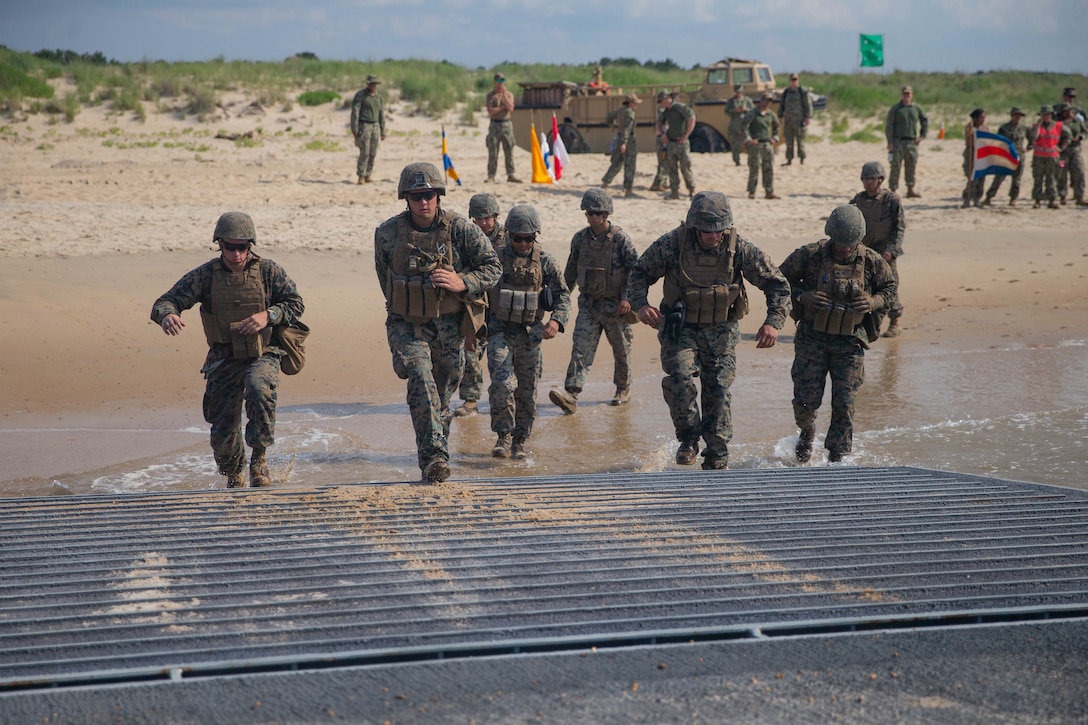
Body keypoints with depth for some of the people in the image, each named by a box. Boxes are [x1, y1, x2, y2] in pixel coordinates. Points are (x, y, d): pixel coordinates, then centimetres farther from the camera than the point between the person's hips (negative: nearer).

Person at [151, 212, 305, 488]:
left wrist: (268, 316, -19)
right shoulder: (206, 275, -3)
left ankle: (260, 456, -15)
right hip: (224, 359, 2)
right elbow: (165, 301, -7)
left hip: (263, 355, -1)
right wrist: (167, 315, -33)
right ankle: (234, 479, 33)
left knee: (259, 389, -35)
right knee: (224, 431, 3)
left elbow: (296, 303, 1)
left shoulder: (268, 271, -3)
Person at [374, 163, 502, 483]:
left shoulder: (460, 229, -9)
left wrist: (463, 283, -20)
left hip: (448, 323, 1)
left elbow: (493, 267, -4)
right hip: (407, 324, -1)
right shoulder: (387, 233, -6)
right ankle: (435, 455, -28)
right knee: (421, 379, -22)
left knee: (445, 385, 10)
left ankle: (432, 452, 31)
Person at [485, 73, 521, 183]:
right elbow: (490, 111, -10)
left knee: (509, 151, 1)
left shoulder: (509, 94, 10)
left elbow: (511, 108, -7)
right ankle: (491, 175, -2)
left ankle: (510, 174, 4)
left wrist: (504, 94, -9)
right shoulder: (490, 96, 3)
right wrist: (503, 107, -7)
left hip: (507, 124, 3)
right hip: (495, 125, -3)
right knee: (493, 152, -4)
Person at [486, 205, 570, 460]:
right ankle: (503, 436, -8)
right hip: (500, 331, -1)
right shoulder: (496, 258, 0)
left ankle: (520, 441, 18)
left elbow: (563, 295, 2)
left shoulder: (545, 261, 1)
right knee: (502, 382, -19)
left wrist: (556, 320, -17)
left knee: (527, 391, 5)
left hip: (530, 333, 2)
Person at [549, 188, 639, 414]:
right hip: (588, 303, 3)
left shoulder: (621, 239, -11)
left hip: (615, 305, -3)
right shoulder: (580, 239, 2)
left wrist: (627, 298, -18)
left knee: (621, 349, 13)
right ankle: (571, 395, -20)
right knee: (581, 348, -11)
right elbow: (571, 270, 15)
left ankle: (624, 389, 34)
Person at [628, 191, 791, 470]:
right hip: (680, 327, -1)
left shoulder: (740, 249, -14)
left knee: (718, 390, -2)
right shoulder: (672, 245, -16)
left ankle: (717, 458, 12)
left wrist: (773, 322, -19)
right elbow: (640, 272, 0)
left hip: (720, 331, 1)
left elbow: (777, 284, -5)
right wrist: (641, 305, -19)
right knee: (679, 376, -23)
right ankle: (689, 438, -1)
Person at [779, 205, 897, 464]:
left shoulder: (871, 262, -5)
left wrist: (873, 302, -11)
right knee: (806, 401, 1)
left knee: (844, 403, -6)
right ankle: (807, 432, 35)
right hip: (812, 338, 0)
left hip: (849, 342, 0)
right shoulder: (809, 255, -10)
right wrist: (802, 296, -18)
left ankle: (837, 458, 7)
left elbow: (890, 288, 11)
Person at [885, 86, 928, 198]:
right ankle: (892, 190, -4)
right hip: (898, 141, -4)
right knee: (896, 166, -6)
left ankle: (910, 190, 13)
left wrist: (922, 136, 11)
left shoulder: (917, 108, 10)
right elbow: (888, 126, -2)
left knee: (911, 167, 6)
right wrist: (890, 143, -9)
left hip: (912, 142, 4)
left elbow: (925, 120, 22)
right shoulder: (895, 109, 0)